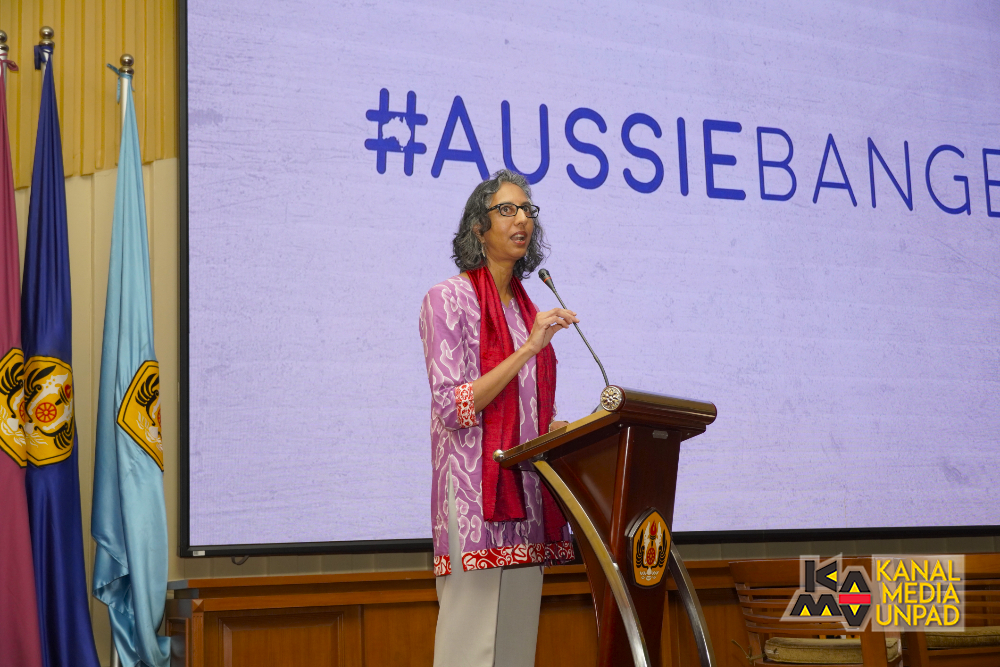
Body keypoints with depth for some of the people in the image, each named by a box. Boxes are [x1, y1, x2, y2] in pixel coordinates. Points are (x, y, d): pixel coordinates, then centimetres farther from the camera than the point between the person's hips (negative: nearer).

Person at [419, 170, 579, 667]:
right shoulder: (448, 299, -4)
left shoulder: (526, 308, 17)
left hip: (526, 493, 7)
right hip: (475, 495, -7)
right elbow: (453, 407, -14)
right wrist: (528, 349, -17)